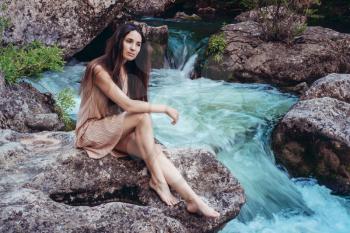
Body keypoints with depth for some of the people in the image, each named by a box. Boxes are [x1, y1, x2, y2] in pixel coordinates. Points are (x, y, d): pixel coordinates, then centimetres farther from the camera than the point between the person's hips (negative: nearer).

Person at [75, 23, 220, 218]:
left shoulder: (129, 70, 8)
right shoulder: (100, 69, -19)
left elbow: (128, 106, 3)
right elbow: (127, 105, -27)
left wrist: (146, 137, -11)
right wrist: (165, 108, -21)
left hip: (117, 130, 6)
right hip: (93, 130, -6)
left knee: (154, 150, -23)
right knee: (143, 116, -30)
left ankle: (193, 200, -32)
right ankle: (157, 179, -23)